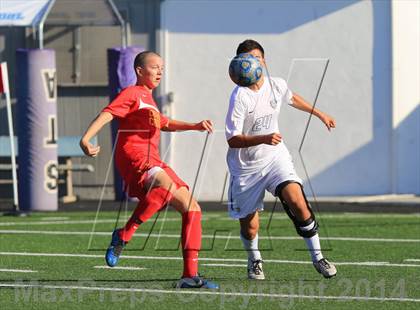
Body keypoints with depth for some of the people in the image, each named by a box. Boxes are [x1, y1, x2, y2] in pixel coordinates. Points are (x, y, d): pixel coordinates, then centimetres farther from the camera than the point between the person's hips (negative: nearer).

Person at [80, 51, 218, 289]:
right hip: (133, 154, -9)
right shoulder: (132, 93, 2)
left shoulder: (149, 100, 30)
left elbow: (165, 124, 46)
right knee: (166, 185, -40)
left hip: (153, 160, 10)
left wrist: (195, 126, 33)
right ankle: (123, 236, -30)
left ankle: (191, 275, 0)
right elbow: (107, 114, -12)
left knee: (193, 209, 2)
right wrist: (86, 139, -28)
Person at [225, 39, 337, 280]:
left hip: (275, 156, 3)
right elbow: (233, 140, -22)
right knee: (249, 227, 3)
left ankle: (317, 257, -10)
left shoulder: (277, 86, -3)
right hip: (246, 166, -3)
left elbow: (292, 99, 23)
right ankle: (254, 260, 36)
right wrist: (263, 138, -36)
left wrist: (320, 115, 33)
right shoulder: (240, 96, -19)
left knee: (296, 199, -22)